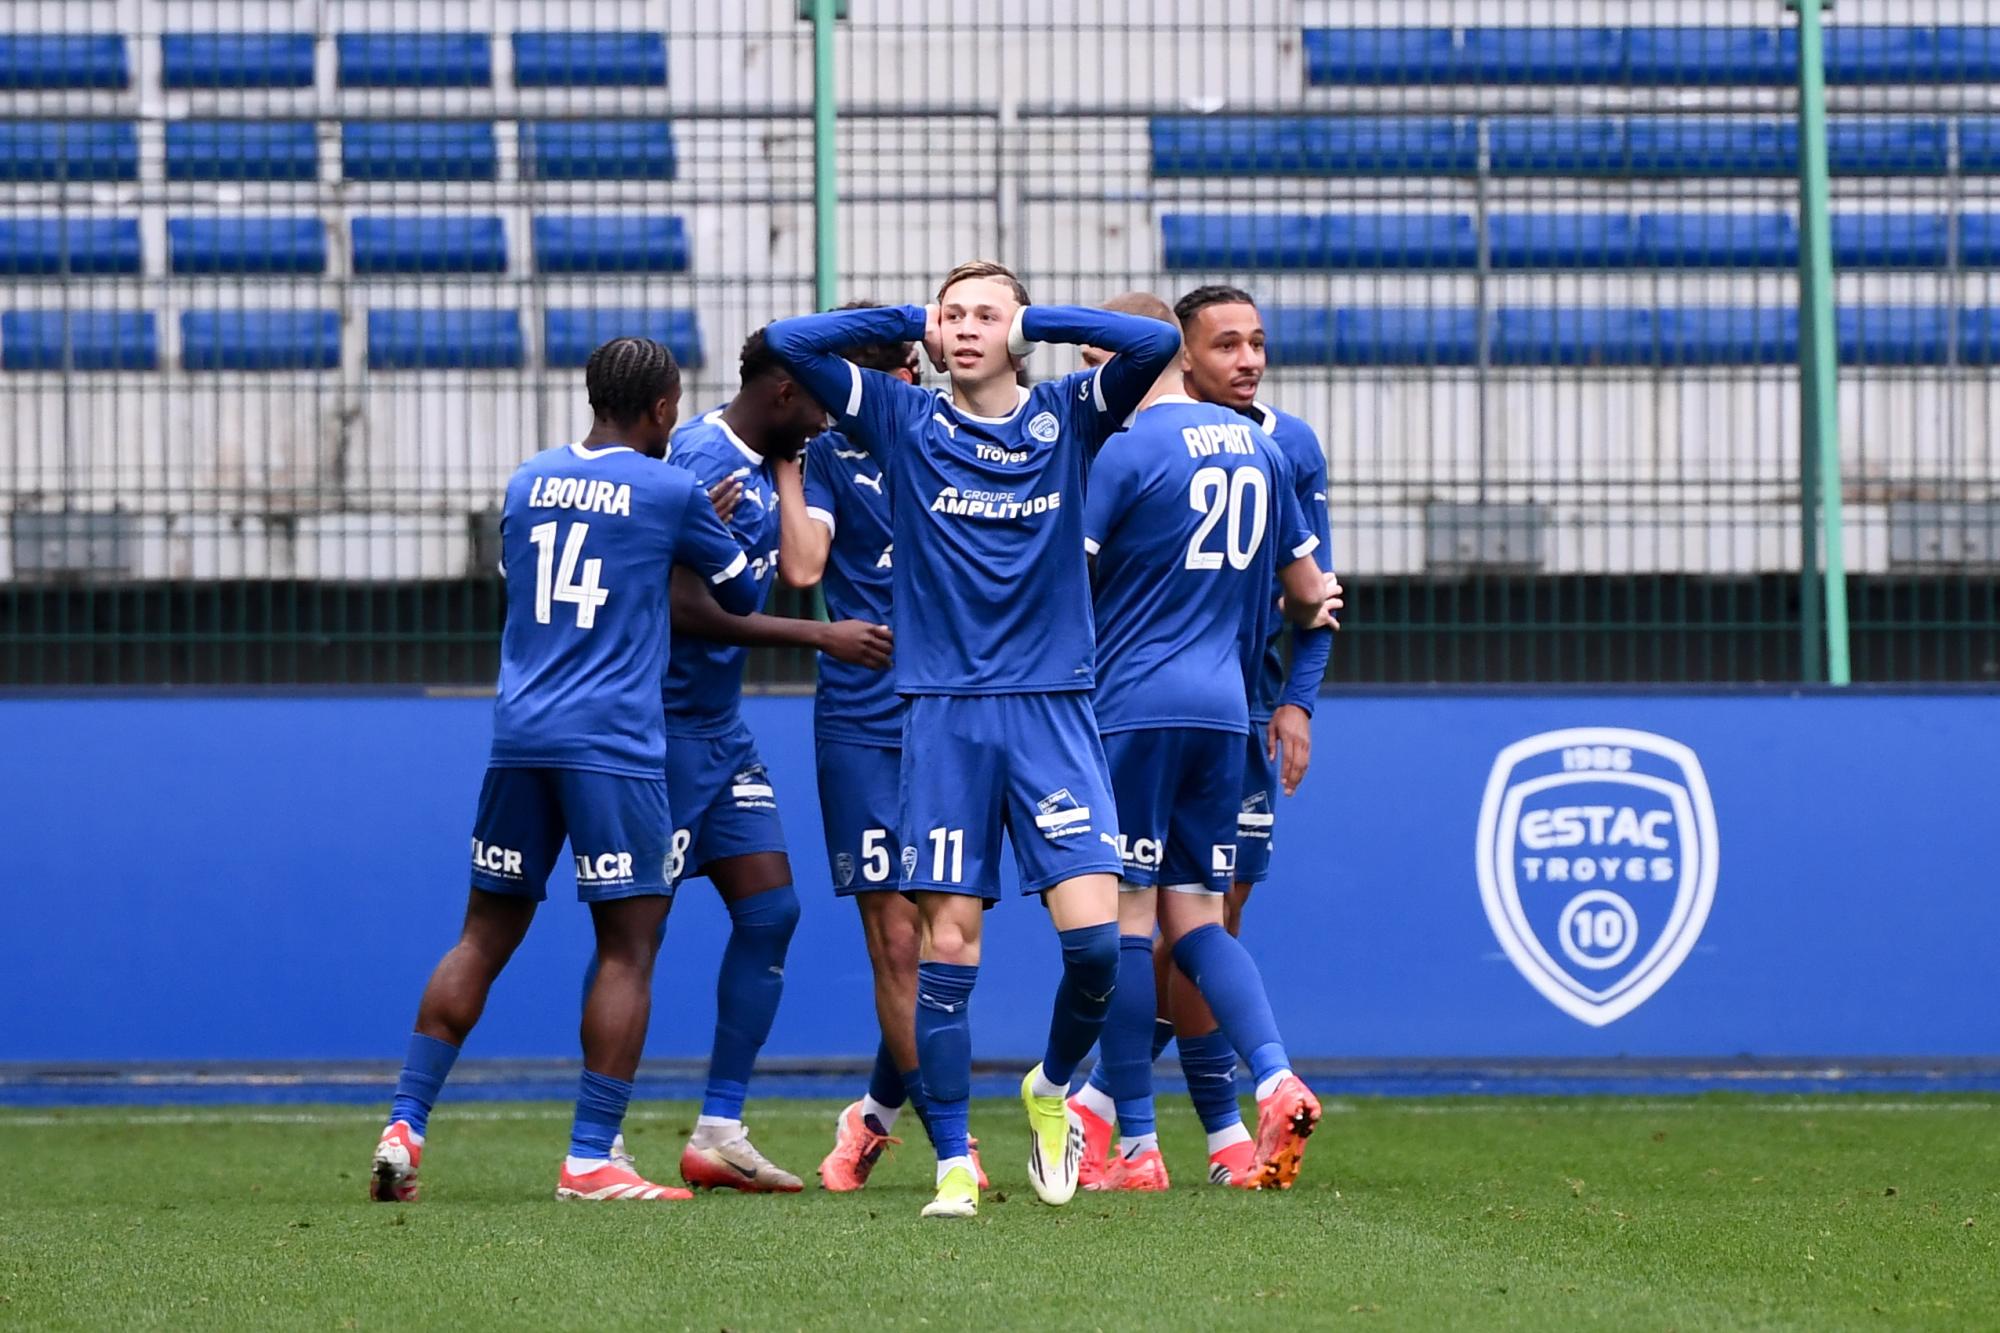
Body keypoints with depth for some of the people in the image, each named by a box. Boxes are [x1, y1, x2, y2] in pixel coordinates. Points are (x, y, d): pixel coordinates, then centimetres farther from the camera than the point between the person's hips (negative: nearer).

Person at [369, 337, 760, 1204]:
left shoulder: (528, 481, 12)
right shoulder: (670, 491, -2)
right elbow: (741, 595, 11)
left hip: (519, 735, 5)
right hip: (614, 740, -5)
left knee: (485, 937, 11)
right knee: (628, 947, 0)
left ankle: (405, 1128, 5)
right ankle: (591, 1160, -5)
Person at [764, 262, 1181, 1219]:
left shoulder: (1066, 419, 6)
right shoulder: (905, 423, 6)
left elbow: (1156, 343, -8)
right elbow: (788, 342, -1)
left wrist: (1036, 321, 0)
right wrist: (911, 321, 5)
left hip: (1051, 709, 0)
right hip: (943, 715, 0)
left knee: (1094, 936, -11)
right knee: (948, 944, -3)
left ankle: (1052, 1088, 18)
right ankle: (953, 1164, 4)